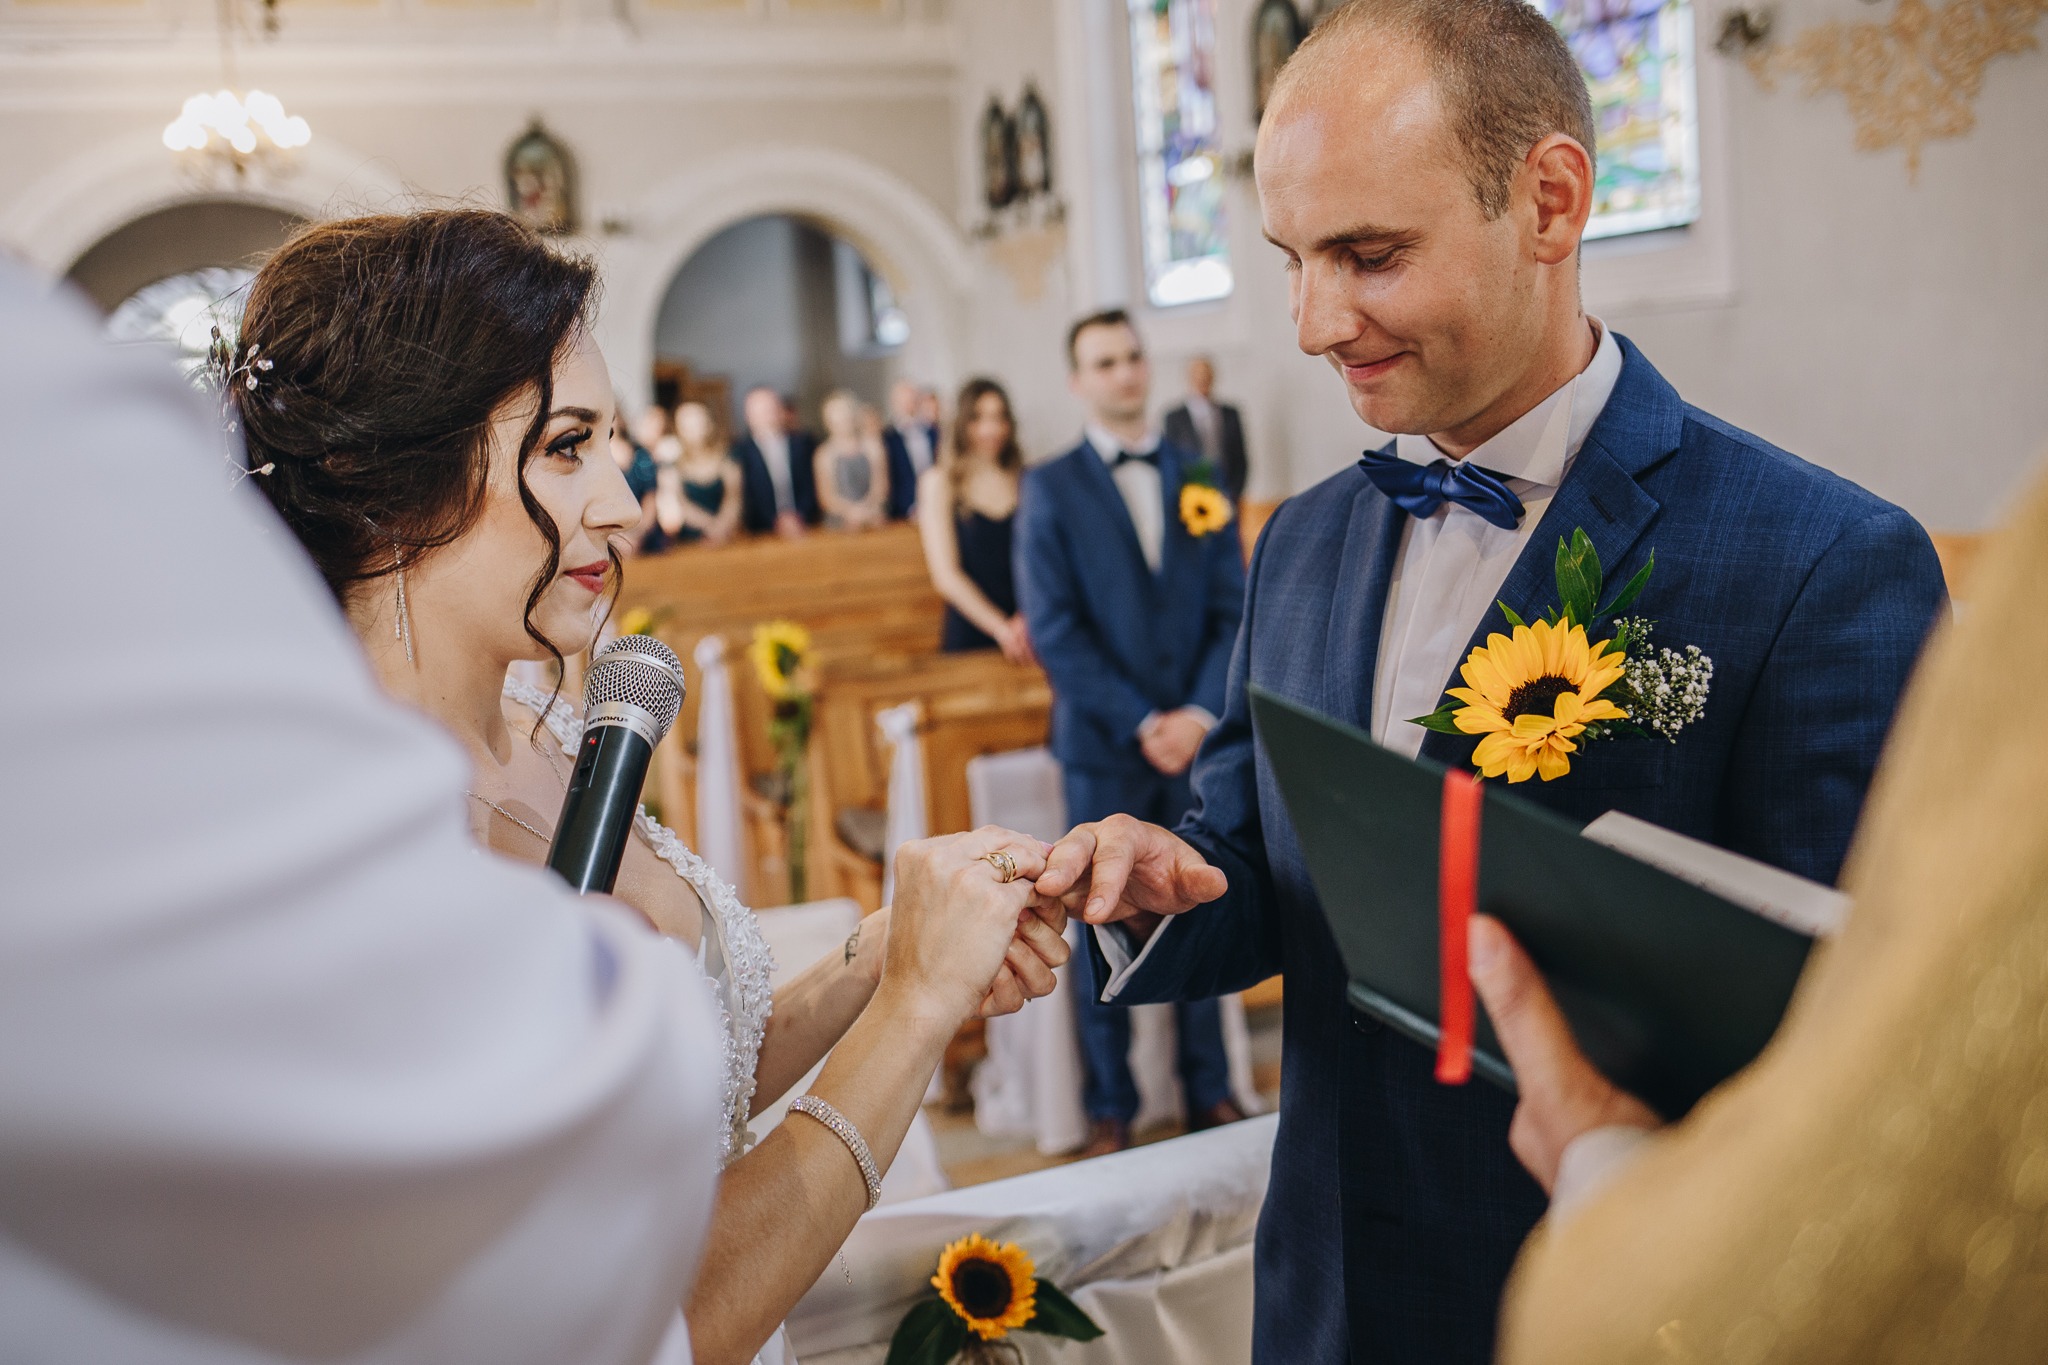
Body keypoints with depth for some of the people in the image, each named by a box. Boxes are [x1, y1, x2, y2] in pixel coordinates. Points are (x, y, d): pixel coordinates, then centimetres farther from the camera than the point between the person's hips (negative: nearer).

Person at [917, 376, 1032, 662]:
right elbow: (946, 575, -7)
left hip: (1028, 636, 2)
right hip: (970, 635, -2)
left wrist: (1028, 616, -20)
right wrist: (1001, 628, -17)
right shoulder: (939, 482, -2)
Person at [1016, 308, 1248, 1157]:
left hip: (1198, 736, 3)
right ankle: (1109, 1109, 16)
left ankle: (1209, 1090, 23)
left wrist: (1202, 714, -10)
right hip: (1104, 747, -2)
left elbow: (1232, 609, 5)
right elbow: (1055, 630, -7)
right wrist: (1141, 723, -13)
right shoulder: (1050, 489, 0)